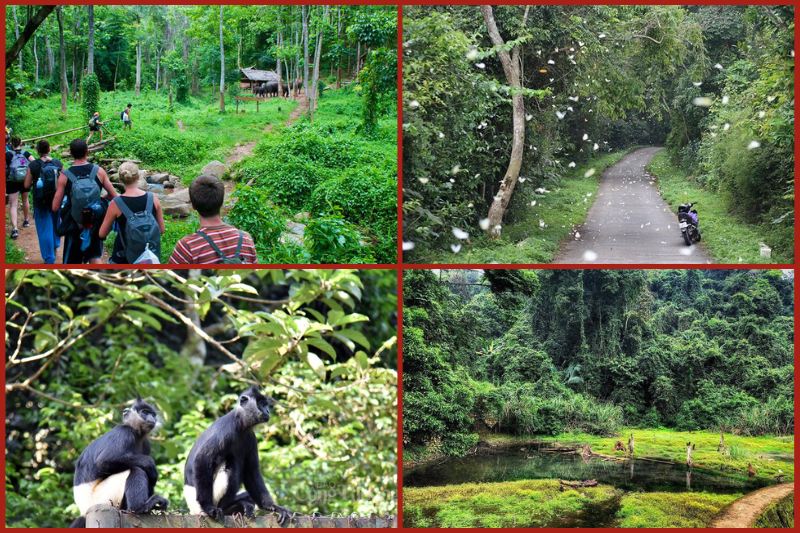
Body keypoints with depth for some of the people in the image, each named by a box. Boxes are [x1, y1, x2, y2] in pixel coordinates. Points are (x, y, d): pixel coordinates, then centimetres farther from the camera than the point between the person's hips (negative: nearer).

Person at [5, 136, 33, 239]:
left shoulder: (7, 154, -7)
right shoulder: (25, 153, -1)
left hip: (12, 182, -3)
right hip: (25, 181, 3)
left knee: (13, 205, -4)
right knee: (25, 200, 26)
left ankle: (15, 228, -18)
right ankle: (26, 220, 43)